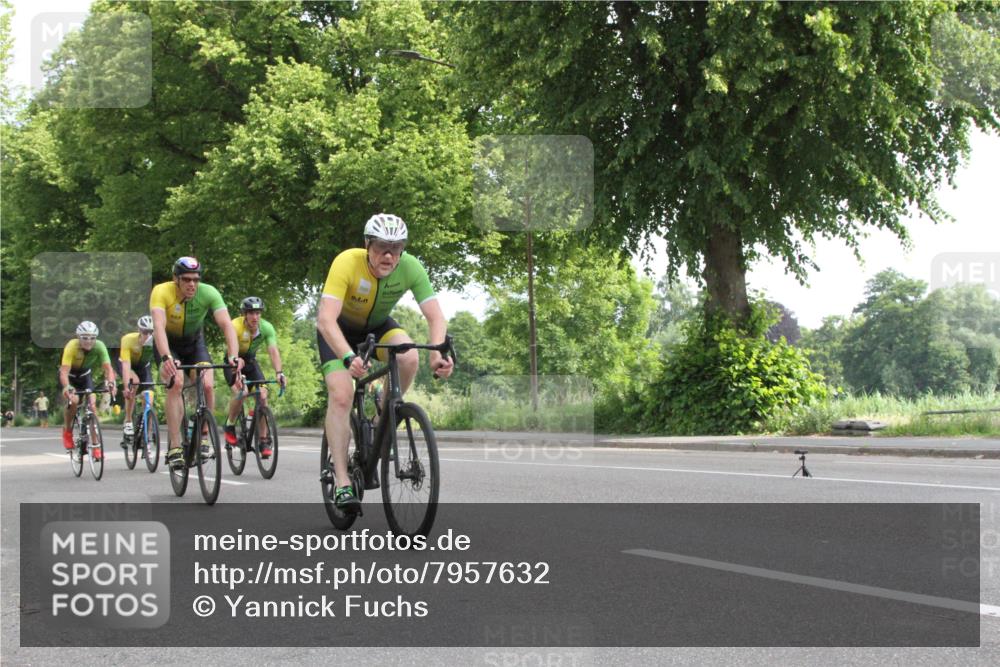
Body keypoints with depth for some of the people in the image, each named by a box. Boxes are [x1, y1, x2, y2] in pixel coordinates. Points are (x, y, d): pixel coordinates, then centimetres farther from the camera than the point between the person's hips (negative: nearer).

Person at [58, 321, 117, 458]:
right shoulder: (72, 347, -34)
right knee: (73, 400, -28)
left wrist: (110, 382, -54)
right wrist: (67, 387, -60)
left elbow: (108, 368, -34)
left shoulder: (99, 347, -28)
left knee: (92, 405, -14)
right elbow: (64, 371, -42)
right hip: (69, 375, -2)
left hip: (85, 375, 3)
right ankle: (67, 430, 0)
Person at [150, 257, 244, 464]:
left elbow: (226, 324, -37)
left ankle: (203, 438, 3)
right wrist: (166, 358, -61)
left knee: (208, 385, -19)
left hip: (194, 342, 2)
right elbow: (158, 326, -45)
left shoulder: (209, 293, -27)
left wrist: (233, 356, -53)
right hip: (168, 343, -2)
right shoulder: (161, 292, -31)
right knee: (176, 383, -26)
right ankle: (174, 447, -21)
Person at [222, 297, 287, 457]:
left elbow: (273, 351, -31)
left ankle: (263, 440, -9)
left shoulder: (266, 327, -22)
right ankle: (229, 426, -1)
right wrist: (238, 374, -58)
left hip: (250, 360, 3)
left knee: (263, 394, -17)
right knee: (240, 391, -29)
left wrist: (279, 372, -48)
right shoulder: (236, 326, -32)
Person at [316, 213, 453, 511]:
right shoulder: (347, 262, -35)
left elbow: (436, 316, -28)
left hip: (377, 325, 3)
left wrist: (437, 354, -48)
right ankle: (342, 482, -14)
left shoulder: (410, 267, -27)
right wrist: (349, 357, -58)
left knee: (409, 358, -28)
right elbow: (326, 319, -43)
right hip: (339, 328, -3)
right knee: (341, 396, -20)